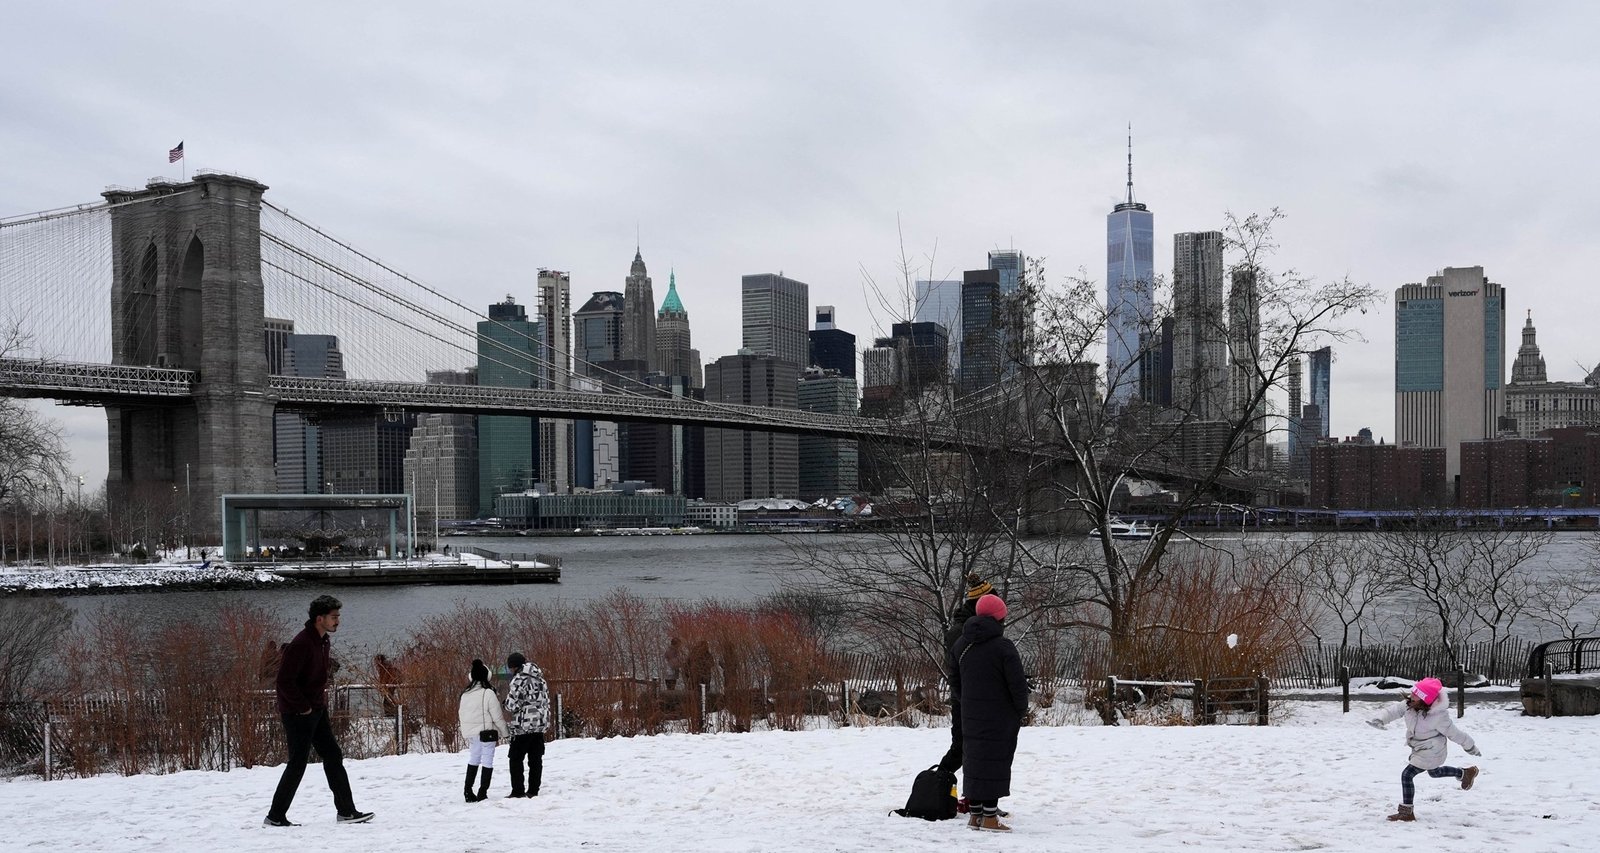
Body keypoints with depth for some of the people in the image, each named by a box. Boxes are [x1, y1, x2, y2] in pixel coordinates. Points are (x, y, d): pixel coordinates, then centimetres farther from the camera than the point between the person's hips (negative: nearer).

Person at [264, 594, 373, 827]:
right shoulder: (301, 644, -22)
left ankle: (347, 811, 13)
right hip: (298, 714, -9)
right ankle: (275, 816, 8)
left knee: (333, 756, 9)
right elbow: (284, 681, -25)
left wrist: (321, 700, 12)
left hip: (317, 710, 9)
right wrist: (304, 707, -19)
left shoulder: (324, 643, 7)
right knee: (297, 764, -3)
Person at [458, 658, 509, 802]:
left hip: (471, 733, 6)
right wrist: (505, 732, 0)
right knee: (487, 761, 1)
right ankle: (482, 793, -1)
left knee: (473, 759, 19)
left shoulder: (465, 694, 5)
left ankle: (468, 790, 16)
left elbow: (462, 715, 12)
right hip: (486, 732, -6)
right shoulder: (488, 693, -14)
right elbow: (497, 716, -11)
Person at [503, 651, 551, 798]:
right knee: (536, 759, 9)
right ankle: (533, 790, 10)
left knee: (516, 759, 2)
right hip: (540, 725, 7)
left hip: (523, 726, -7)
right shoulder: (540, 678, 11)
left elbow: (512, 705, -16)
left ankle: (518, 791, 0)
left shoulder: (519, 679, -13)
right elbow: (546, 701, 14)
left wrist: (507, 701, 5)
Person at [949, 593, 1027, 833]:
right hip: (999, 718, -7)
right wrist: (1021, 709, 2)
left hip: (971, 717, 7)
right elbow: (1018, 684, -14)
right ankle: (990, 817, -2)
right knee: (994, 761, -3)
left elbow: (955, 683, 13)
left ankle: (975, 814, 17)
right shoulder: (1003, 648, -17)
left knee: (973, 760, 12)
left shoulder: (960, 646, 6)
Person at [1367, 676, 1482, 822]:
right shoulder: (1410, 704, -16)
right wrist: (1380, 719, -38)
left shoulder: (1438, 716, -31)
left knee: (1407, 775, -12)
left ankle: (1406, 813, -2)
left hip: (1431, 752, -8)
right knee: (1434, 772, 32)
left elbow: (1454, 733, -19)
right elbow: (1395, 710, -17)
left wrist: (1470, 747, -4)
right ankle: (1466, 773, 52)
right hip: (1421, 749, 8)